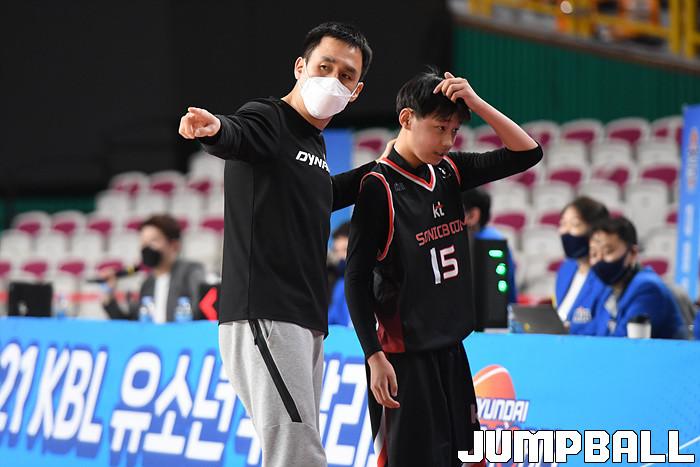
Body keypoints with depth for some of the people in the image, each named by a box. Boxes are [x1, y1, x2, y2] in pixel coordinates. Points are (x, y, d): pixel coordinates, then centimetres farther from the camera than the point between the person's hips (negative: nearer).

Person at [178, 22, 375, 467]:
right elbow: (237, 135, -33)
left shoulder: (315, 142, 18)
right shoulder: (268, 120, -8)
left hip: (307, 324, 9)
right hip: (263, 317, -9)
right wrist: (213, 129, -55)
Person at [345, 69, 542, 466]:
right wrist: (375, 357, -18)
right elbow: (356, 280, -13)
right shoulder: (379, 188, -13)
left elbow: (528, 153, 5)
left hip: (451, 348, 7)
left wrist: (476, 102, -7)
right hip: (406, 356, -7)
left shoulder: (447, 173, 6)